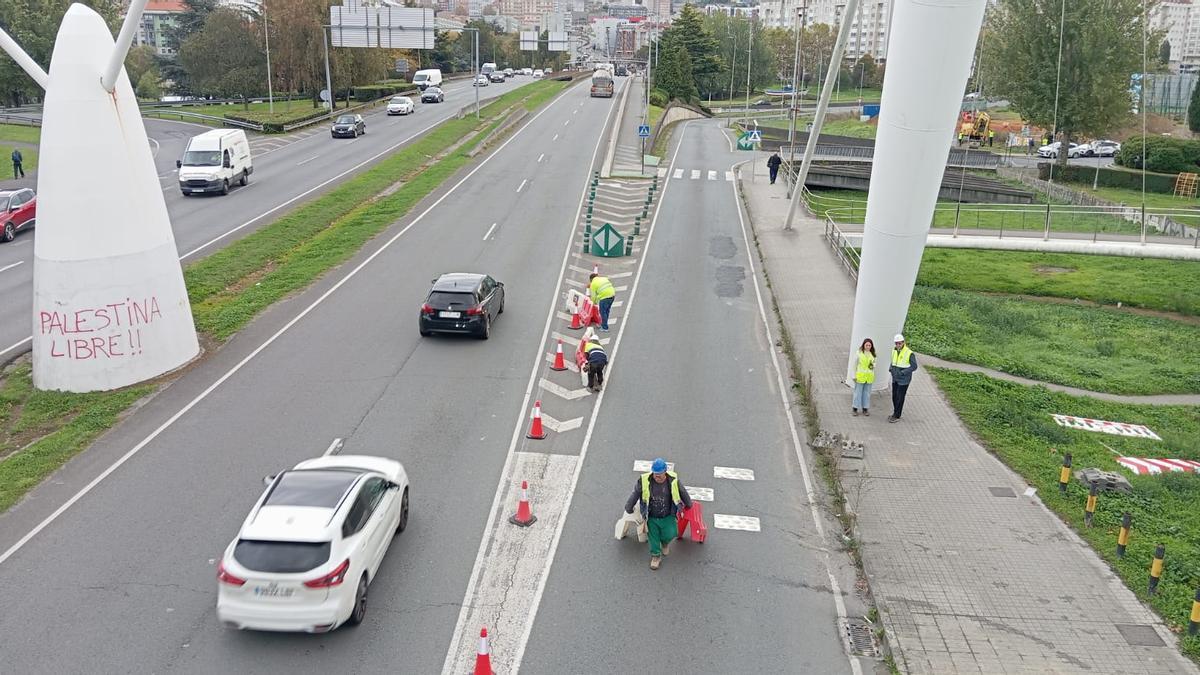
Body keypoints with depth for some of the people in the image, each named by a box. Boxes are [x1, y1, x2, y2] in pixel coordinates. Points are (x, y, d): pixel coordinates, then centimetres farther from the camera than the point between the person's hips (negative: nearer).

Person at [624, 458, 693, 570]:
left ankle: (665, 542, 20)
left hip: (668, 517, 0)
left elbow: (683, 493, 6)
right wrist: (629, 508, 12)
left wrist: (689, 505, 22)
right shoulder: (644, 481, -17)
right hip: (652, 518, 1)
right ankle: (656, 556, 29)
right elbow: (635, 495, -1)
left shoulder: (673, 481, -14)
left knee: (669, 534, -17)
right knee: (653, 536, 2)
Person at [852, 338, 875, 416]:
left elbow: (874, 364, 17)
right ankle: (855, 409, 12)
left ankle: (865, 409, 20)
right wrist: (854, 375, -4)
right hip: (860, 375, -4)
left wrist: (873, 365, -9)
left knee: (867, 392, 10)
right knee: (858, 392, 3)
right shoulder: (859, 353, -7)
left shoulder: (873, 354, 4)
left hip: (869, 376, 4)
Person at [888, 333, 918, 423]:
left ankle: (897, 416, 8)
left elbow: (914, 366, -14)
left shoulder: (909, 353, -17)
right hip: (895, 379, 6)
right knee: (894, 397, 13)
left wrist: (903, 372, -22)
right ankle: (896, 413, 29)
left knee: (900, 398, -1)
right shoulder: (894, 351, 3)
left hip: (904, 380, -6)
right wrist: (891, 368, -2)